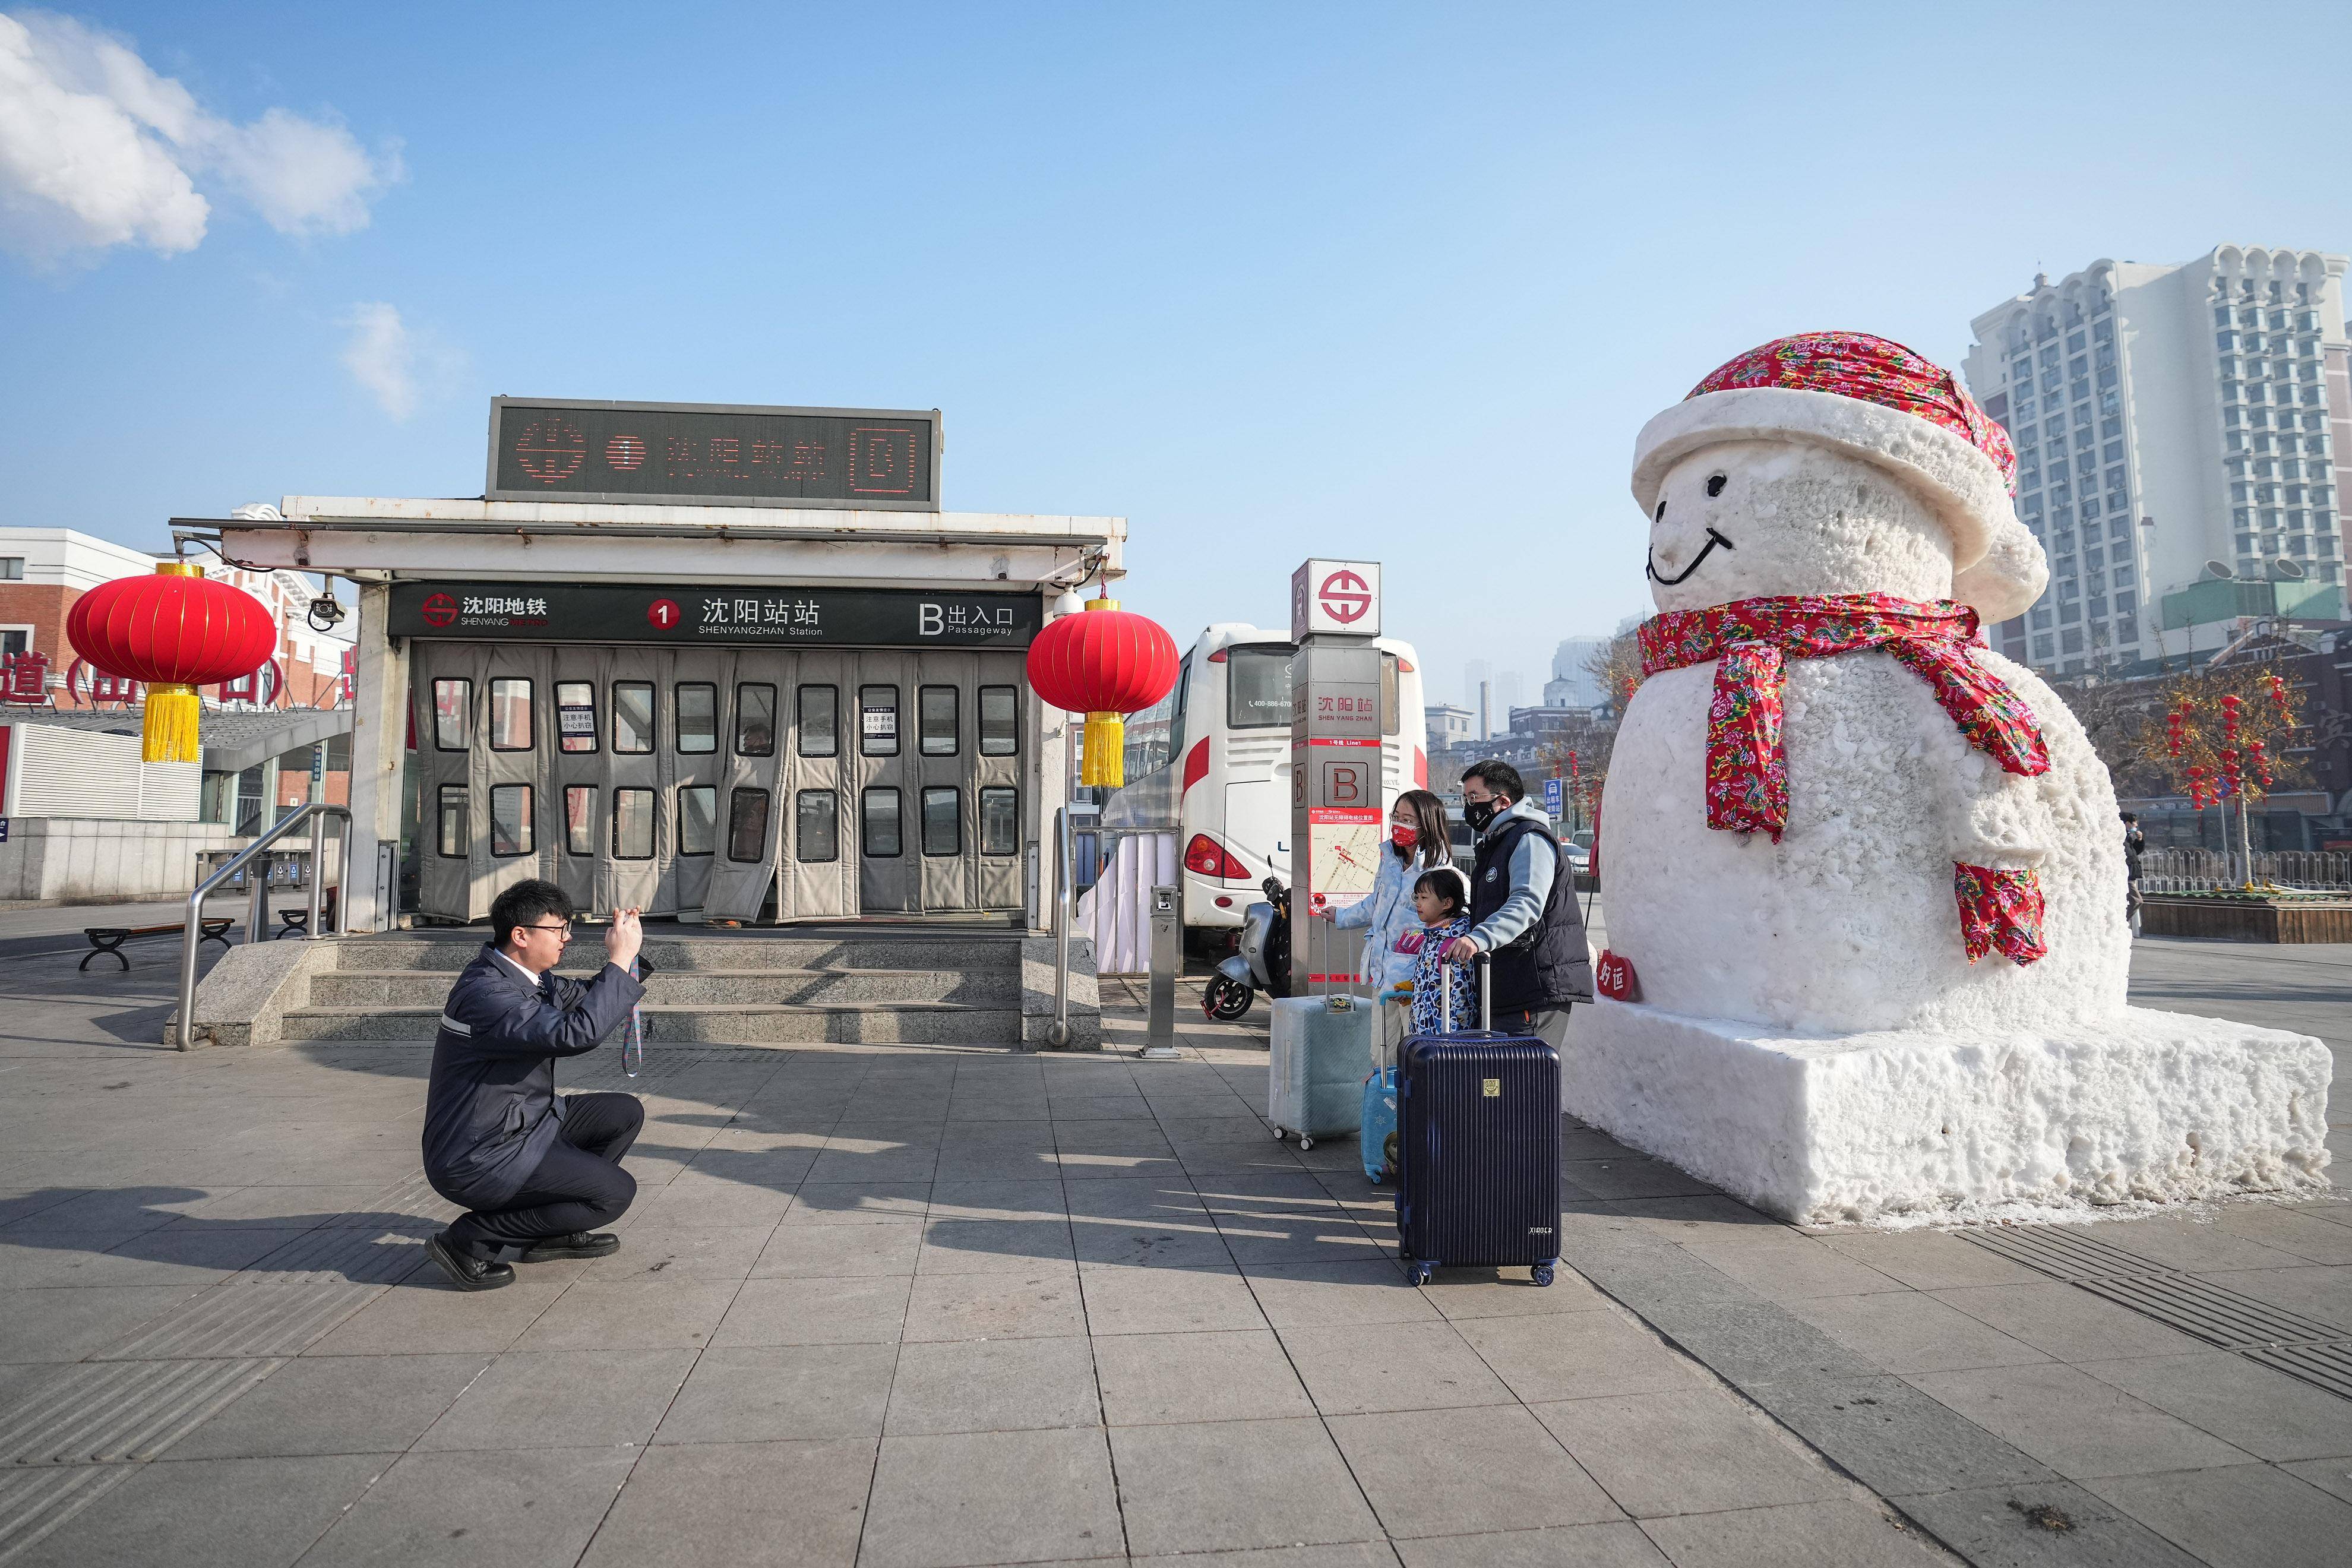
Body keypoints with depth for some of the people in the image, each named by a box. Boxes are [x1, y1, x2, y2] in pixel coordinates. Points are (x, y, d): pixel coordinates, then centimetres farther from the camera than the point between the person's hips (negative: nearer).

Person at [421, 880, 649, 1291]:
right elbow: (578, 1033, -38)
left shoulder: (523, 976, 5)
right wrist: (619, 961, -29)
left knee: (625, 1113, 10)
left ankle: (553, 1231, 17)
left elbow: (581, 999, 20)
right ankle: (469, 1241, -4)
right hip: (477, 1160, -10)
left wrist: (622, 951, 1)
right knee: (616, 1191, -14)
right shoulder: (486, 993, -27)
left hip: (520, 1125, 10)